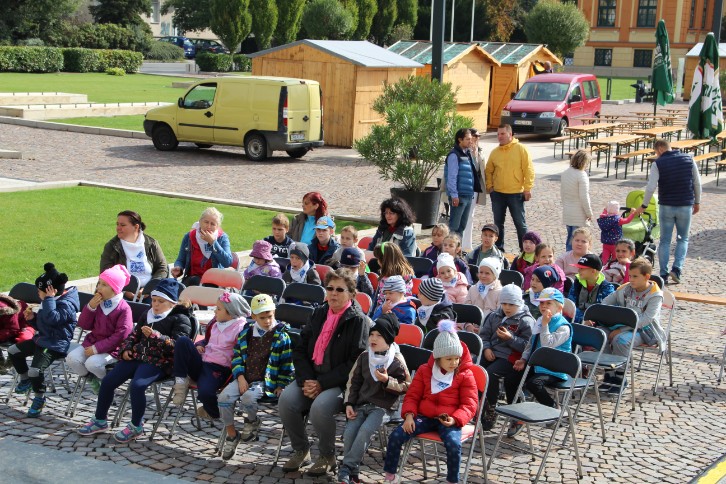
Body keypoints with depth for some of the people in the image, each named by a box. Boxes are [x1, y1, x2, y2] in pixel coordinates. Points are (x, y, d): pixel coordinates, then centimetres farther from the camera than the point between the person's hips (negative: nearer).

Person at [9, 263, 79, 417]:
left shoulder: (66, 304, -18)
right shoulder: (49, 302, 12)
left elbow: (52, 319, -35)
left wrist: (49, 299, -29)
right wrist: (32, 318, 3)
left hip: (56, 345, -10)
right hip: (42, 339, 10)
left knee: (35, 370, -26)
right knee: (13, 351, 12)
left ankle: (39, 399, -1)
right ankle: (25, 379, 29)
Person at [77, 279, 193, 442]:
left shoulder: (180, 319, -3)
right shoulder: (147, 315, 20)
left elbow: (177, 344, -15)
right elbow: (134, 334, 28)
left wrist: (155, 335, -25)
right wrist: (126, 349, 8)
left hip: (159, 362, -7)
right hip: (137, 356, 7)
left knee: (137, 385, -31)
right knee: (107, 381, -5)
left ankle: (136, 426, -11)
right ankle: (100, 420, 13)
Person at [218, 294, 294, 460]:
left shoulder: (281, 336, -3)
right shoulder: (246, 332, 9)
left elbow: (287, 364, 1)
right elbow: (237, 355, 12)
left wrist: (281, 385, -3)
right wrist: (241, 377, -2)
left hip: (266, 381, -4)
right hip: (244, 378, 4)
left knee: (248, 397, -33)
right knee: (224, 398, -20)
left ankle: (252, 422, 3)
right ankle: (232, 435, 1)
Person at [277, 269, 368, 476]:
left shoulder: (358, 321, -5)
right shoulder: (319, 313, 12)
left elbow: (355, 362, -12)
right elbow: (300, 349, 11)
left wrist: (322, 383, -16)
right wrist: (306, 380, -6)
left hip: (341, 383, -5)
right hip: (311, 377, 5)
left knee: (319, 407, -32)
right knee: (286, 401, -21)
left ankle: (328, 457, -6)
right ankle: (301, 451, 0)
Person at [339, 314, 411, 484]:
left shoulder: (397, 361, -5)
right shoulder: (364, 357, 8)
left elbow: (406, 387, -2)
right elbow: (353, 381, 13)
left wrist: (387, 380, -18)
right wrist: (349, 404, 2)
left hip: (383, 407, -4)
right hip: (362, 404, 4)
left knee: (365, 430, -28)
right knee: (349, 432, -19)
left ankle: (347, 469, -21)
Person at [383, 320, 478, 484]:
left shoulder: (465, 375, 0)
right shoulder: (425, 370, 8)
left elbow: (469, 404, -3)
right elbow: (412, 396, 10)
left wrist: (455, 419, -22)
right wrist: (409, 415, -10)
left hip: (449, 420, -3)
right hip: (424, 417, 3)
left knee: (453, 444, -35)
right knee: (396, 436, -18)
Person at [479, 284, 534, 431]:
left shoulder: (526, 321, -1)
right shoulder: (495, 316, 18)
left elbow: (527, 345, -7)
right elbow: (484, 334, 20)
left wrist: (510, 338, -19)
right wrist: (486, 348, 1)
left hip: (509, 357, -6)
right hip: (491, 353, 6)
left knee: (490, 374, -30)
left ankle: (491, 410, -13)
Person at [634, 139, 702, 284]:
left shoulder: (658, 163, -7)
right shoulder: (689, 159, 1)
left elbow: (651, 187, -12)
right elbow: (697, 183, 4)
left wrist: (644, 206, -1)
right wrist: (697, 202, 15)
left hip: (666, 206, -2)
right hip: (685, 206, 2)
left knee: (665, 241, 9)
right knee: (683, 239, 14)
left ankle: (663, 274, 6)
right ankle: (677, 268, -3)